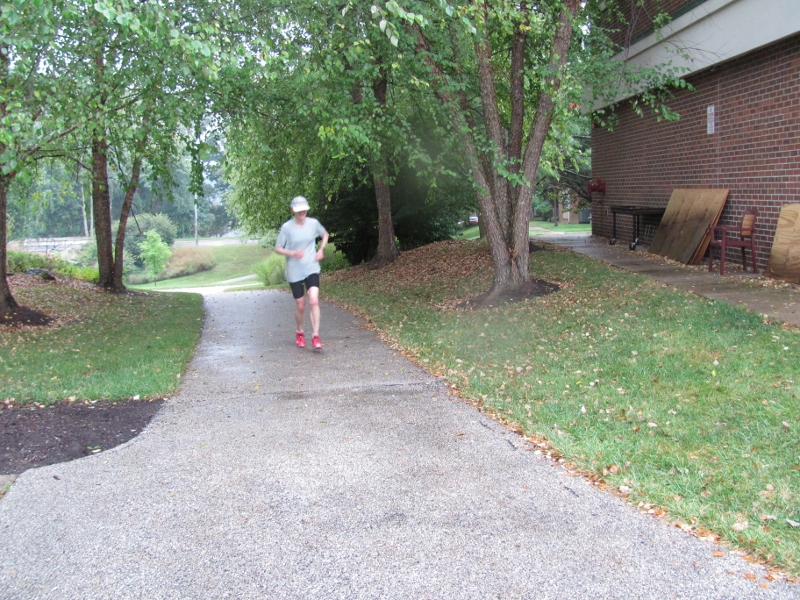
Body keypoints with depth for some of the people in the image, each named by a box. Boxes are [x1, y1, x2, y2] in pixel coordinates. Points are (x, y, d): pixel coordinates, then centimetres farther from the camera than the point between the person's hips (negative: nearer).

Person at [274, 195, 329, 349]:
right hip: (294, 272, -1)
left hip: (312, 269, 1)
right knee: (300, 306, 6)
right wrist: (292, 253, -19)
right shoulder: (287, 227, -9)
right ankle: (299, 333, 33)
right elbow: (278, 248, -2)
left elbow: (325, 234, 18)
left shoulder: (313, 223, -2)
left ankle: (315, 336, -12)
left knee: (313, 300, -18)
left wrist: (321, 250, 2)